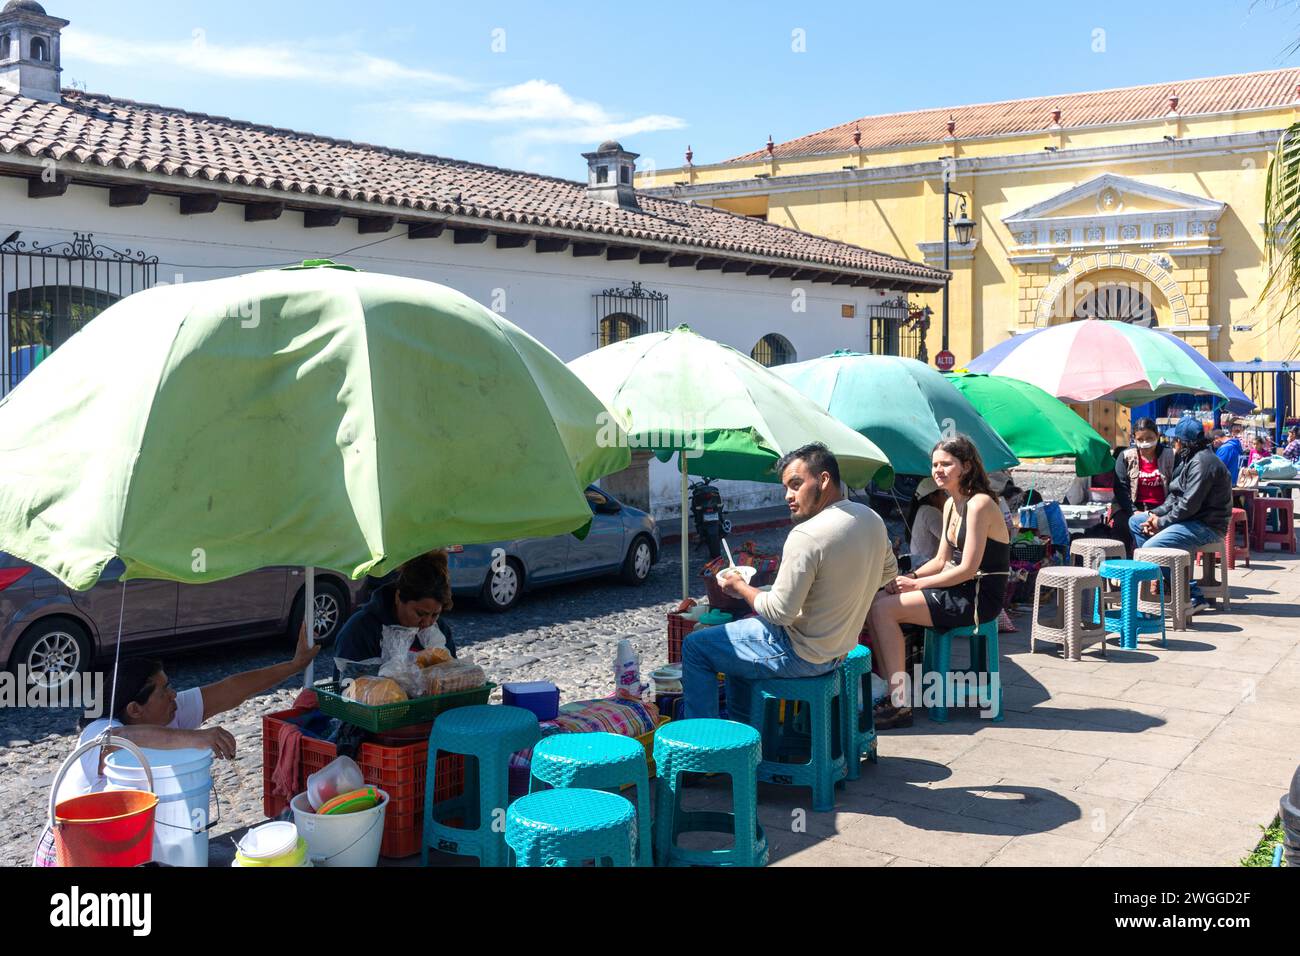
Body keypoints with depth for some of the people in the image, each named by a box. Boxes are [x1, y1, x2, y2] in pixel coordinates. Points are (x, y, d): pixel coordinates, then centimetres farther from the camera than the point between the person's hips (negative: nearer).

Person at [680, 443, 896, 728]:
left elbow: (780, 612, -24)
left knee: (695, 646, 3)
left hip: (801, 655, -9)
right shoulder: (872, 519, -1)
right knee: (737, 634, 31)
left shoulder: (807, 535, -28)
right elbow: (889, 571, 18)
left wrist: (740, 587, -8)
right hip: (840, 648, 9)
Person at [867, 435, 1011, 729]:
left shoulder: (979, 504, -16)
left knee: (884, 609, -18)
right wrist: (910, 578, -1)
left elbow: (967, 569, -19)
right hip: (958, 591, 9)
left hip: (979, 599, -9)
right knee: (876, 602, -3)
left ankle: (900, 705, -12)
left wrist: (917, 584, -14)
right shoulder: (951, 505, 13)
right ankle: (893, 690, 0)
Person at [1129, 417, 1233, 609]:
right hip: (1190, 519, 11)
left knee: (1151, 547, -25)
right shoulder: (1189, 460, 16)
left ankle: (1194, 596, -15)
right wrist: (1156, 514, 0)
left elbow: (1189, 504, -23)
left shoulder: (1202, 463, -18)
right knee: (1135, 521, 10)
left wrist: (1161, 522, -14)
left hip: (1207, 526, -11)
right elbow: (1175, 496, 16)